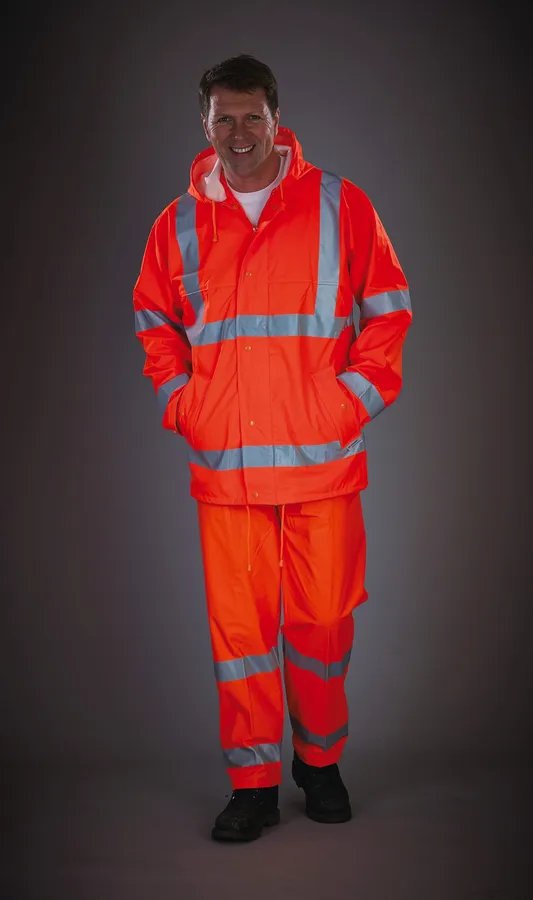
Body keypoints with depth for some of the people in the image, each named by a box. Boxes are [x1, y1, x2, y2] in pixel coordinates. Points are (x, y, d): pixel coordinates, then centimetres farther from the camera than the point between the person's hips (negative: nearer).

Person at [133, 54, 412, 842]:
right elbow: (154, 320, 19)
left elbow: (388, 309, 7)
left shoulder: (341, 207, 3)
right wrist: (180, 403, 6)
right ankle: (254, 785, 19)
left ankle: (320, 761, 30)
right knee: (238, 624, 4)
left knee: (321, 618, 6)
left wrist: (359, 397, -3)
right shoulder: (180, 223, 8)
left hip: (323, 461, -1)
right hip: (224, 466, 1)